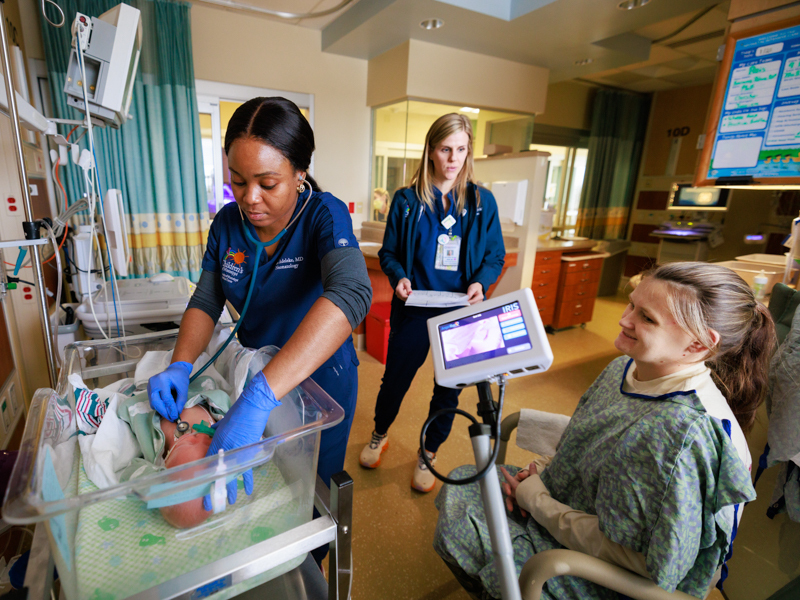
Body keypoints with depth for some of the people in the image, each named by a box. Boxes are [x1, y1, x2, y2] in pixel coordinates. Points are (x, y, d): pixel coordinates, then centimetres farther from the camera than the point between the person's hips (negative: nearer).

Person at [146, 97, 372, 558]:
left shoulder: (324, 215, -26)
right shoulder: (228, 223, -8)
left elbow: (351, 295, -45)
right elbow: (206, 301, -2)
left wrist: (258, 398, -53)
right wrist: (180, 367, -22)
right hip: (255, 373, 5)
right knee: (257, 487, 26)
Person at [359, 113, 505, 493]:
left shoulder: (482, 201, 1)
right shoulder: (406, 200, 0)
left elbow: (495, 257, 4)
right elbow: (388, 252, 5)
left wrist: (480, 282, -16)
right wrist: (398, 276, -16)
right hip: (413, 309, 0)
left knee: (449, 388, 13)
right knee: (395, 379, 13)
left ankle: (428, 455, 39)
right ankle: (380, 435, 45)